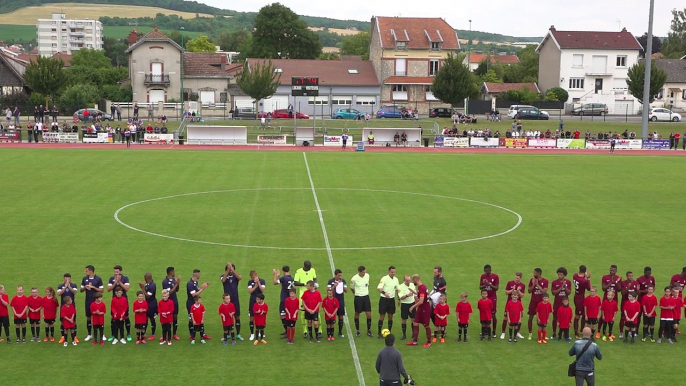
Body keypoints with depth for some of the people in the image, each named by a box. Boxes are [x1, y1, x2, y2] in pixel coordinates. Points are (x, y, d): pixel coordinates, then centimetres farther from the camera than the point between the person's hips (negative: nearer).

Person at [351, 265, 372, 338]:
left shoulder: (367, 276, -2)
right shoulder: (354, 279, -14)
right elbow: (352, 288, 4)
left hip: (366, 297, 3)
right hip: (358, 297, -3)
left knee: (369, 314, 0)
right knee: (357, 314, 6)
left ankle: (369, 330, 14)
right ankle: (358, 331, 19)